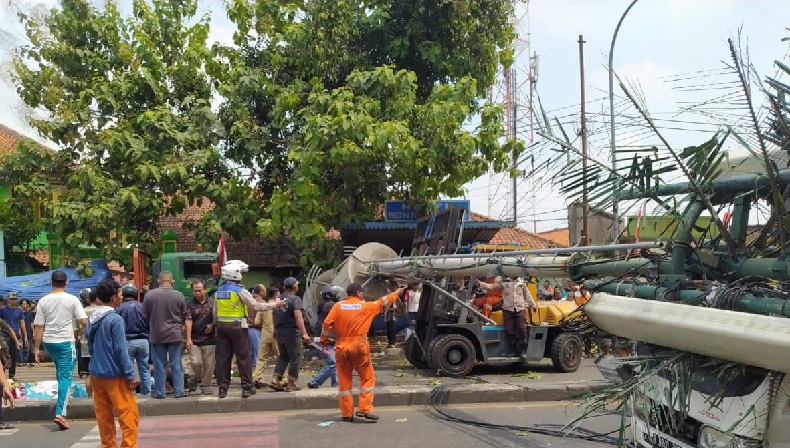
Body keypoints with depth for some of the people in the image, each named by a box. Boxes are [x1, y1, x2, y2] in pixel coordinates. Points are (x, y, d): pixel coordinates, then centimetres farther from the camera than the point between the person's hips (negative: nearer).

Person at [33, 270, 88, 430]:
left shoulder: (43, 301, -1)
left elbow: (38, 327, -2)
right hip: (66, 342, -4)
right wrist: (78, 330, 11)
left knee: (60, 371, 27)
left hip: (48, 342, 4)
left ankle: (63, 399, 37)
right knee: (65, 376, -3)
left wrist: (37, 348, 3)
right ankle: (60, 413, -13)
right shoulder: (72, 300, -8)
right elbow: (84, 322, -12)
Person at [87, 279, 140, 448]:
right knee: (129, 415, -3)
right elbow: (121, 350, -17)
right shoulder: (115, 319, -16)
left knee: (103, 415, 12)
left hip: (96, 373, 8)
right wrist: (130, 375, -12)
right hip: (114, 374, -8)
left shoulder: (91, 318, 9)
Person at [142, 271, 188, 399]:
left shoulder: (150, 294, -9)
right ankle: (179, 391, 11)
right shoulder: (179, 295, -7)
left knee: (159, 365, 8)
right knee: (176, 364, 8)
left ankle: (159, 392, 15)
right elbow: (184, 316, 3)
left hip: (156, 335, 0)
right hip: (175, 334, 0)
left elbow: (145, 316, 0)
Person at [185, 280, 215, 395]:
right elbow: (188, 321, -4)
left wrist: (212, 325, -10)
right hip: (194, 339, 0)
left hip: (209, 339, 1)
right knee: (195, 362, -11)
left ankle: (206, 387, 14)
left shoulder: (212, 303, 6)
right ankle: (196, 378, 18)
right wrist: (188, 339, -12)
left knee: (208, 365, 2)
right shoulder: (190, 305, 4)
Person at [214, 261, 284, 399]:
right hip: (237, 327, -5)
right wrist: (274, 304, -1)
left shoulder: (218, 292, 10)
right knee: (243, 357, 2)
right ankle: (247, 387, 5)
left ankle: (222, 388, 8)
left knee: (223, 357, 7)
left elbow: (215, 313, 14)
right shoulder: (239, 290, -9)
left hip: (222, 327, 6)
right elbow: (256, 306, -9)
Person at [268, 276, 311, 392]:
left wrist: (275, 331, 33)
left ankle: (275, 379, 7)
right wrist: (304, 333, -30)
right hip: (292, 333, -7)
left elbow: (275, 317, 19)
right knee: (294, 358, 4)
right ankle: (291, 384, 7)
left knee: (283, 356, 19)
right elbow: (298, 316, -25)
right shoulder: (295, 299, -12)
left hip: (279, 333, 7)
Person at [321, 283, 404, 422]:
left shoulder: (338, 306, 2)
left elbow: (327, 323, -4)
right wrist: (397, 293, 28)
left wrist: (324, 339, 11)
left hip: (341, 347, 3)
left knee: (344, 380, 10)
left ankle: (347, 413, 13)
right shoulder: (365, 306, -1)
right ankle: (364, 409, 2)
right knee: (367, 378, 10)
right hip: (359, 347, -2)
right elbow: (383, 302, 12)